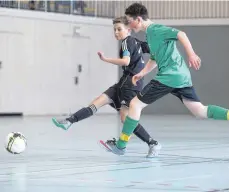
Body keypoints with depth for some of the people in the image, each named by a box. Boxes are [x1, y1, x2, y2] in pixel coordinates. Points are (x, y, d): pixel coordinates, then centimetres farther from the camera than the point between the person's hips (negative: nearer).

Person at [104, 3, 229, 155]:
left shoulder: (154, 29, -8)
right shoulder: (150, 33, 22)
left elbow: (180, 34, -20)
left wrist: (191, 54, -29)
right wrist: (141, 73, 18)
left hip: (169, 77, -10)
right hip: (181, 77, 10)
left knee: (135, 104, -1)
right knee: (201, 111, 7)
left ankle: (121, 145, 6)